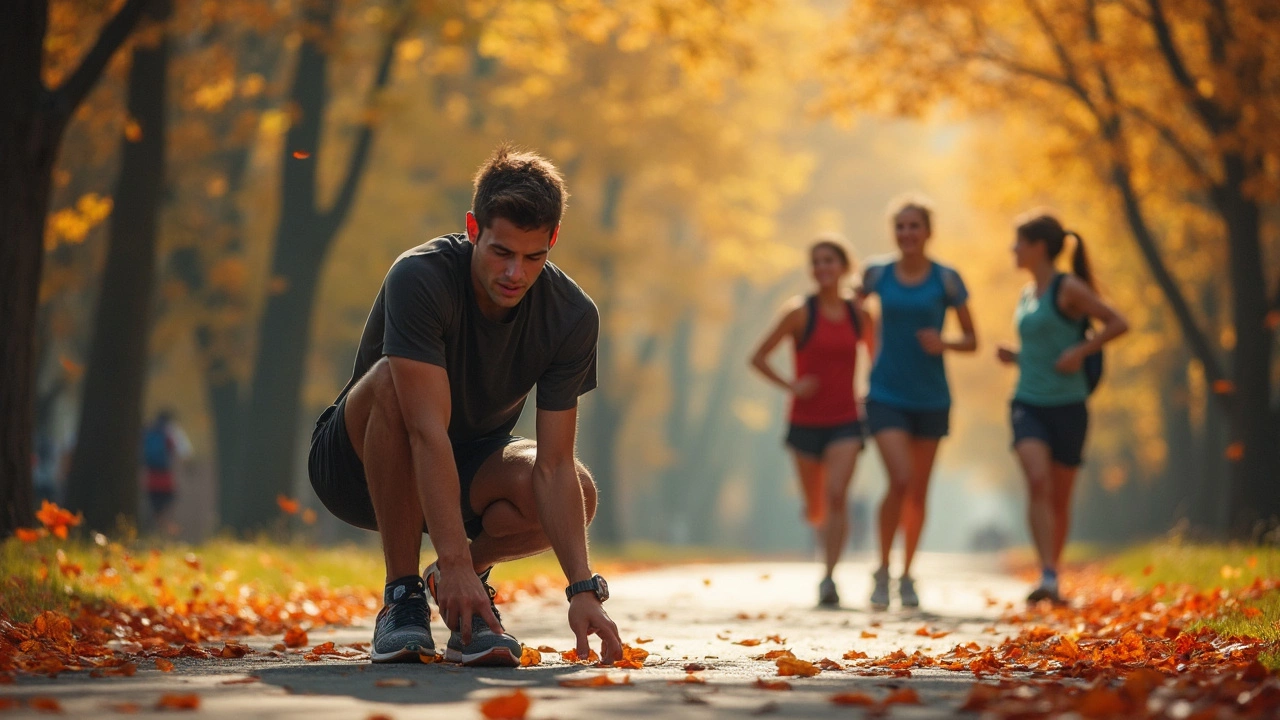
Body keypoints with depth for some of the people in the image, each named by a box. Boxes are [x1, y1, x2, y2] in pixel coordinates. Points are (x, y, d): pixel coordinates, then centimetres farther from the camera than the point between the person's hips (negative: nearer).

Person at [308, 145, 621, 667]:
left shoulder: (573, 317, -19)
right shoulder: (419, 280, -31)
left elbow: (554, 466, -22)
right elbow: (427, 430, -39)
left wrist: (583, 589, -35)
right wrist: (455, 562, -47)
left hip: (469, 469, 3)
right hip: (359, 463, -2)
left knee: (579, 493, -29)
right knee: (394, 380, -37)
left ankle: (468, 575, 2)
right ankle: (402, 595, -23)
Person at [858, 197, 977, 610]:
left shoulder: (946, 280, -3)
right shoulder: (877, 274, 0)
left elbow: (972, 341, 2)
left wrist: (944, 344, -18)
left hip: (931, 400, 1)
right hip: (887, 396, -1)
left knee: (919, 491, 10)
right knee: (900, 480, -18)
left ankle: (907, 576, 27)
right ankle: (883, 570, -1)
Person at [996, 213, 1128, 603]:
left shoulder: (1068, 288, -6)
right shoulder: (1026, 295, 13)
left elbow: (1118, 323, -8)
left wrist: (1081, 351, -18)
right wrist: (1015, 357, 7)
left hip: (1067, 406, -4)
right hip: (1028, 404, 4)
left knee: (1060, 498, 7)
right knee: (1038, 481, -21)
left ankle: (1053, 580, 26)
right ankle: (1047, 579, -27)